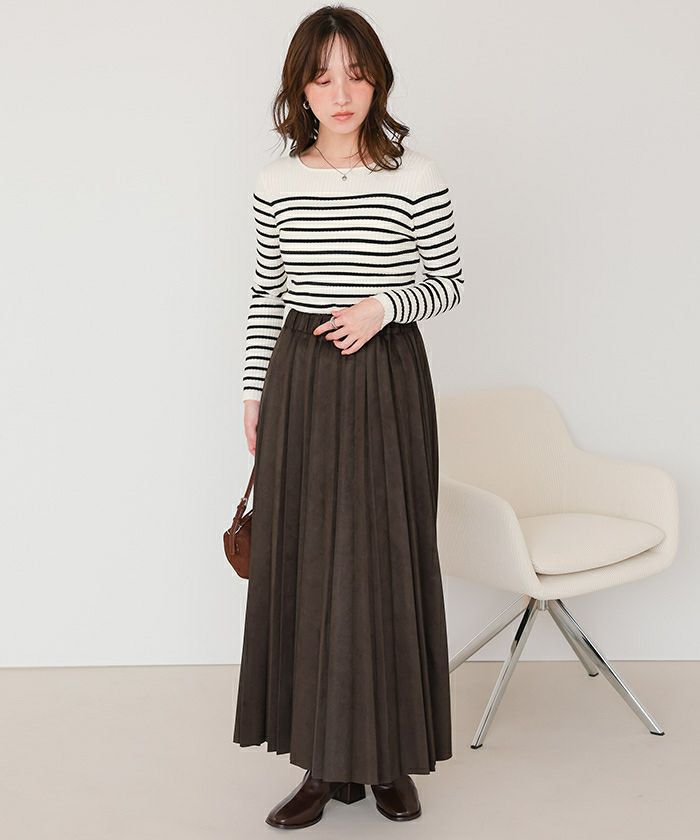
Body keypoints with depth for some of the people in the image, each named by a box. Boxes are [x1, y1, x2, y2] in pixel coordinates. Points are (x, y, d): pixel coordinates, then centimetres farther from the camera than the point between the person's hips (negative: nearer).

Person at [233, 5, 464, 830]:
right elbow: (265, 295, 11)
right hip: (300, 381, 3)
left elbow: (449, 282, 3)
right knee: (301, 561, 4)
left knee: (387, 560, 1)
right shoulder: (277, 182, 5)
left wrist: (384, 306, -15)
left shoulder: (416, 177, -3)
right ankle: (326, 760, 15)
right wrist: (254, 391, 9)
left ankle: (389, 755, 17)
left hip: (387, 381, -2)